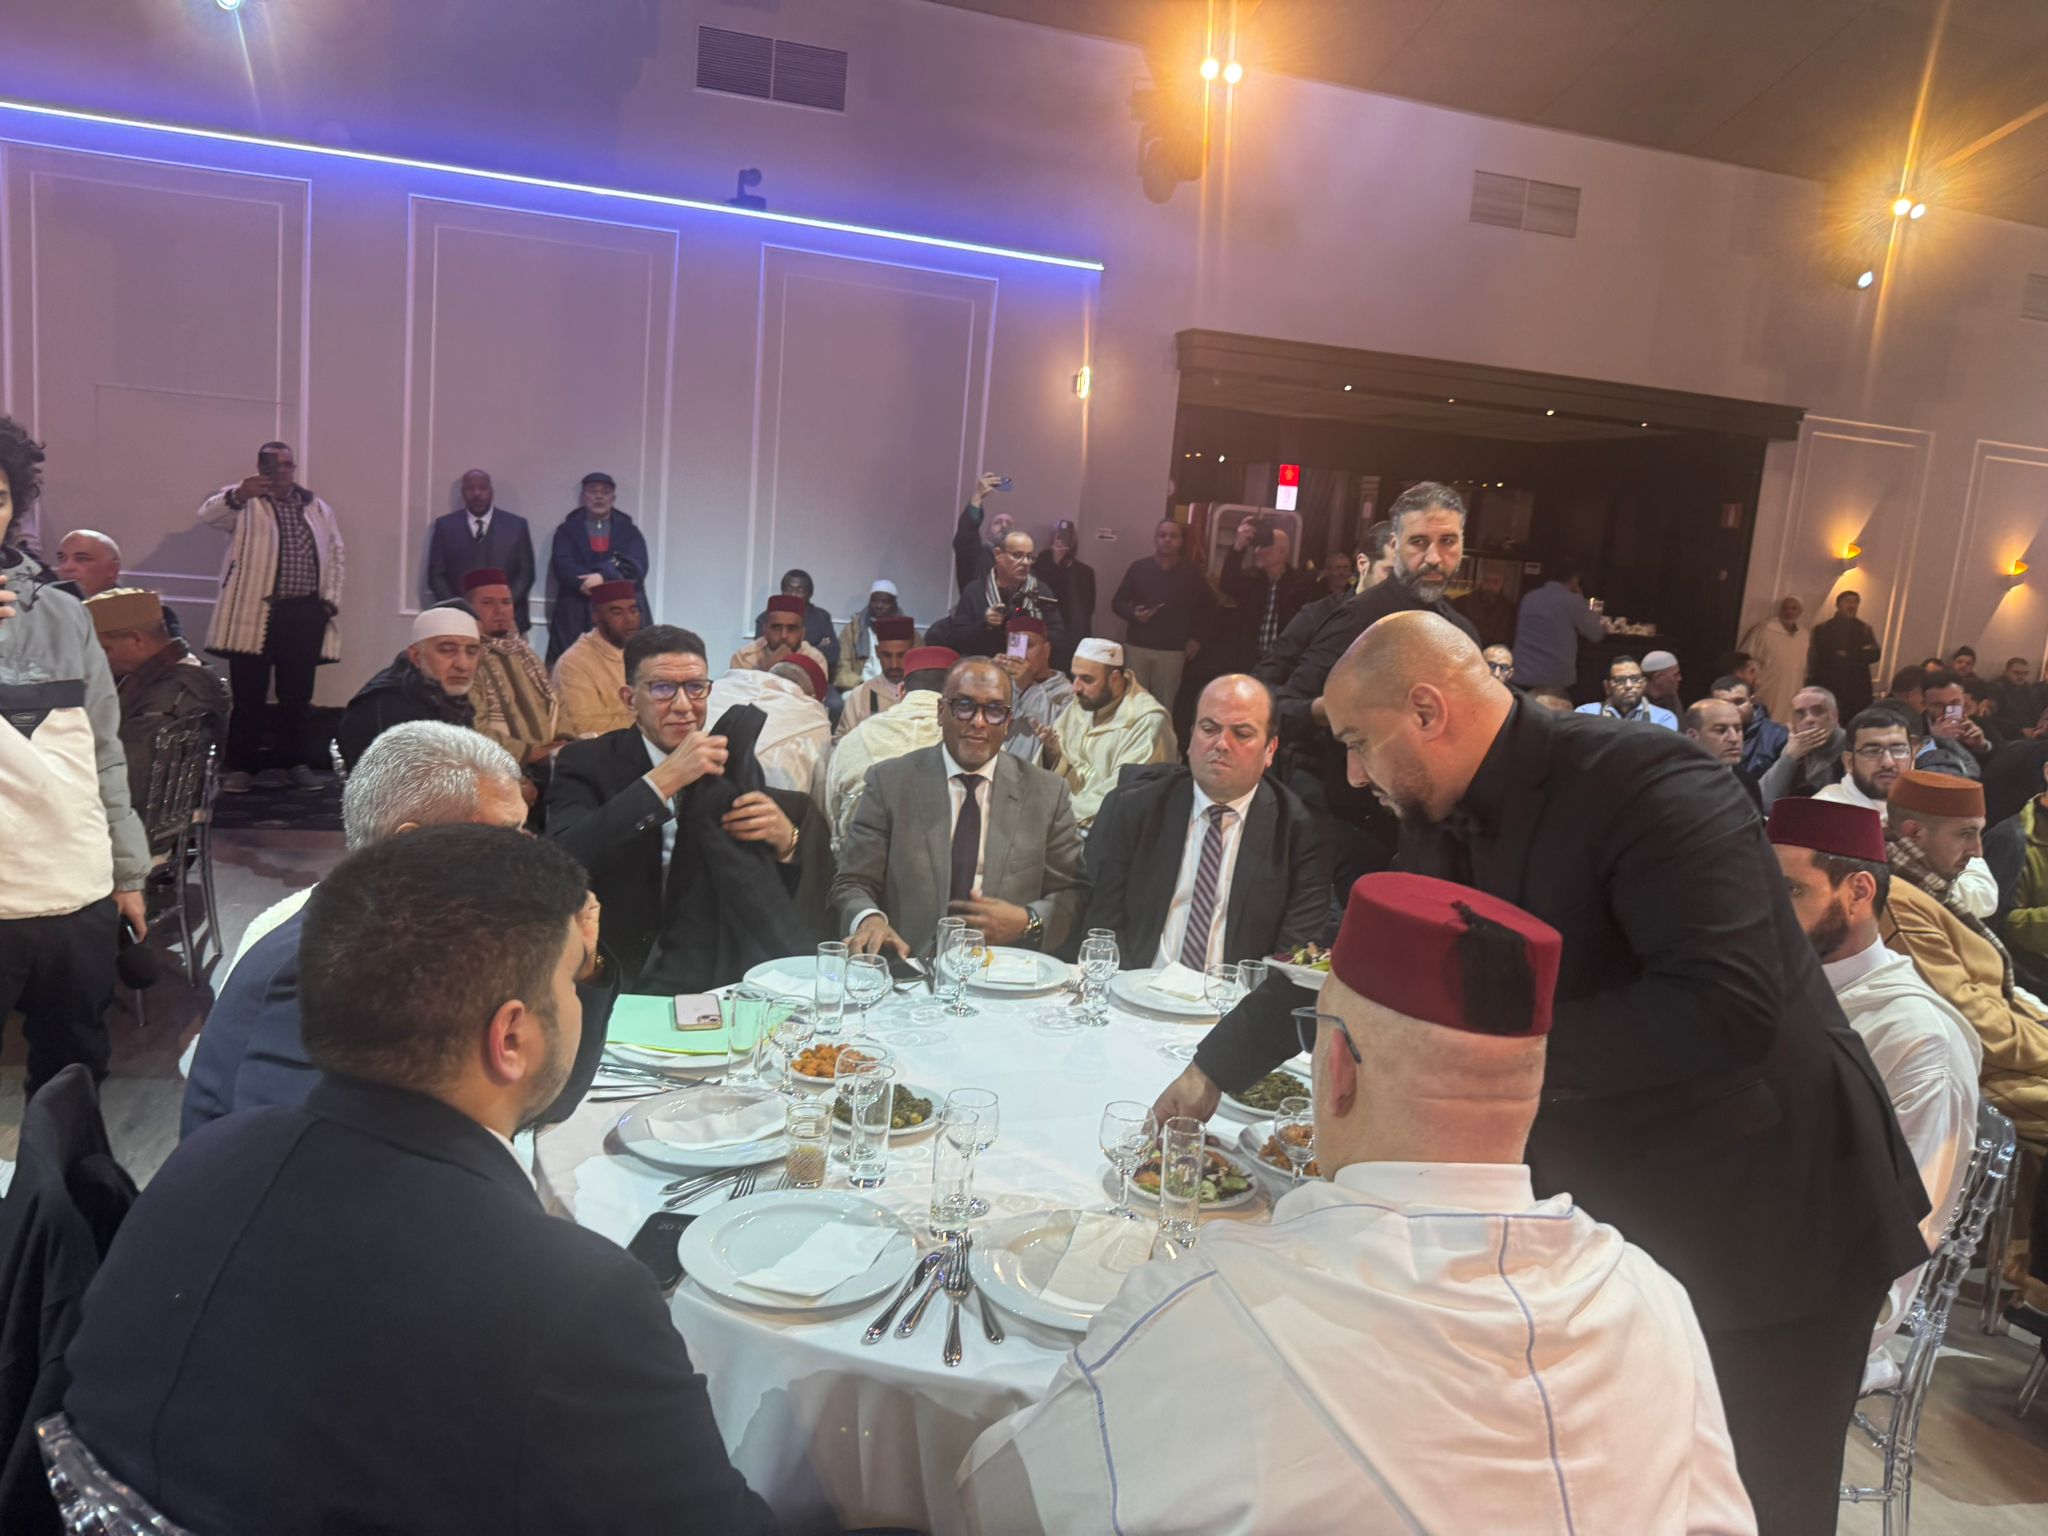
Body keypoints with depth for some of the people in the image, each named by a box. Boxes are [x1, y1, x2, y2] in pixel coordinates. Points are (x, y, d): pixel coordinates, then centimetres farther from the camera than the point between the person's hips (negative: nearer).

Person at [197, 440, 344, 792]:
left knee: (298, 693, 8)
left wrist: (331, 599, 6)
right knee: (249, 694, 0)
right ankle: (240, 766, 8)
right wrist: (238, 495, -37)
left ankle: (298, 762, 18)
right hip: (254, 611, -3)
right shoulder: (243, 501, 3)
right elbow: (208, 514, -17)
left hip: (304, 612, 3)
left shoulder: (318, 508, 15)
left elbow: (336, 554, 18)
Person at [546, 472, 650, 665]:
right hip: (576, 615, 0)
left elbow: (636, 568, -2)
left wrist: (603, 576, -16)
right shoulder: (567, 530, 15)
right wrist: (589, 582, -17)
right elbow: (562, 566, -1)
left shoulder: (629, 531, 15)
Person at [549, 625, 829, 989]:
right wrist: (663, 780, -26)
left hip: (721, 966, 3)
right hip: (622, 970, -3)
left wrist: (786, 839, -15)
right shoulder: (588, 764, -1)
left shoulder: (735, 765, 8)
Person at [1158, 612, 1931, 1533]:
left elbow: (1729, 1007, -35)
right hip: (1609, 1208, 7)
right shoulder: (1443, 825, 0)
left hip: (1764, 1222, -6)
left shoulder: (1646, 785, -25)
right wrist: (1216, 1067, 15)